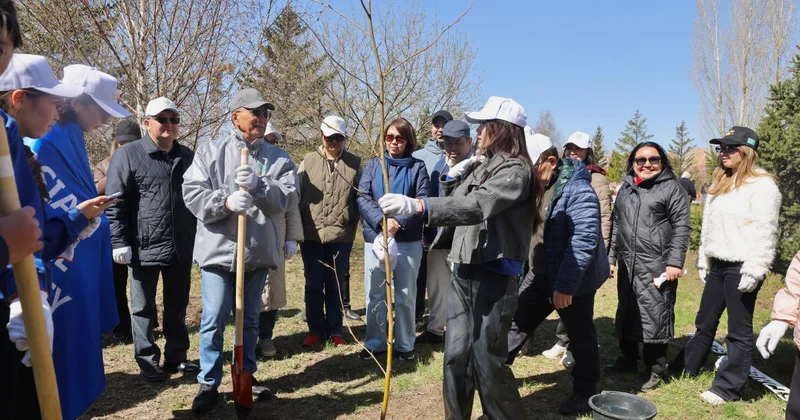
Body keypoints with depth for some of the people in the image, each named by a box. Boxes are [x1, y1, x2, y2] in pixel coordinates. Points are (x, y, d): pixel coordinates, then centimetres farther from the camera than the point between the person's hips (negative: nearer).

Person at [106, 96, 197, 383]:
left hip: (181, 248, 5)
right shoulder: (128, 155, -5)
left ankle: (176, 357, 27)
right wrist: (120, 242, -12)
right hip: (144, 248, -4)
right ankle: (148, 363, 20)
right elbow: (115, 203, -7)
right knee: (143, 309, 7)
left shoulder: (187, 156, 11)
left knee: (177, 308, 14)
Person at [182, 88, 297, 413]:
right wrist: (226, 202, -25)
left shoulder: (278, 158, 4)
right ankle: (209, 383, 18)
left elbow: (288, 197, -9)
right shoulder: (211, 152, 0)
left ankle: (247, 374, 33)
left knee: (250, 319, 16)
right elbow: (193, 193, -8)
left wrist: (259, 185, -25)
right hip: (219, 249, -2)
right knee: (213, 321, 2)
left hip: (259, 251, 2)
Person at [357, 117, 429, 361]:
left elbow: (423, 202, -7)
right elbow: (362, 198, -4)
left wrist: (400, 221, -20)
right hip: (375, 238, 1)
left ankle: (404, 344, 22)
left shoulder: (417, 167, 2)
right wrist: (382, 220, -19)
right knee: (375, 295, 7)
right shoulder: (373, 165, 7)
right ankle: (375, 343, 21)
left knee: (405, 296, 9)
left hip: (409, 241, -1)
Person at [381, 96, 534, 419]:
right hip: (464, 270, 8)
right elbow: (457, 201, 22)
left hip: (495, 275, -7)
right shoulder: (481, 164, 14)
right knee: (456, 354, 12)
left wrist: (417, 206, -39)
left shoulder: (516, 170, -12)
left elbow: (476, 206, -29)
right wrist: (453, 178, 2)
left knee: (487, 359, 0)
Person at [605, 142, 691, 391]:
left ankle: (655, 371, 9)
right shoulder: (626, 188, 16)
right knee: (626, 313, 13)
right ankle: (628, 360, 28)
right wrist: (611, 256, 16)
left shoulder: (671, 188, -1)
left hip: (657, 265, -6)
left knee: (655, 317, -3)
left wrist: (674, 262, -14)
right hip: (628, 264, 6)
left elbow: (682, 227, -7)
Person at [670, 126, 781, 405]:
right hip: (718, 264, 8)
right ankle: (686, 367, 32)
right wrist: (703, 260, 17)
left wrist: (754, 271, -20)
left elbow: (764, 232, -16)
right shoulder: (720, 182, 15)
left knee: (739, 331, 3)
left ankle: (728, 388, 12)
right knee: (705, 322, 19)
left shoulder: (762, 185, -11)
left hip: (741, 267, -8)